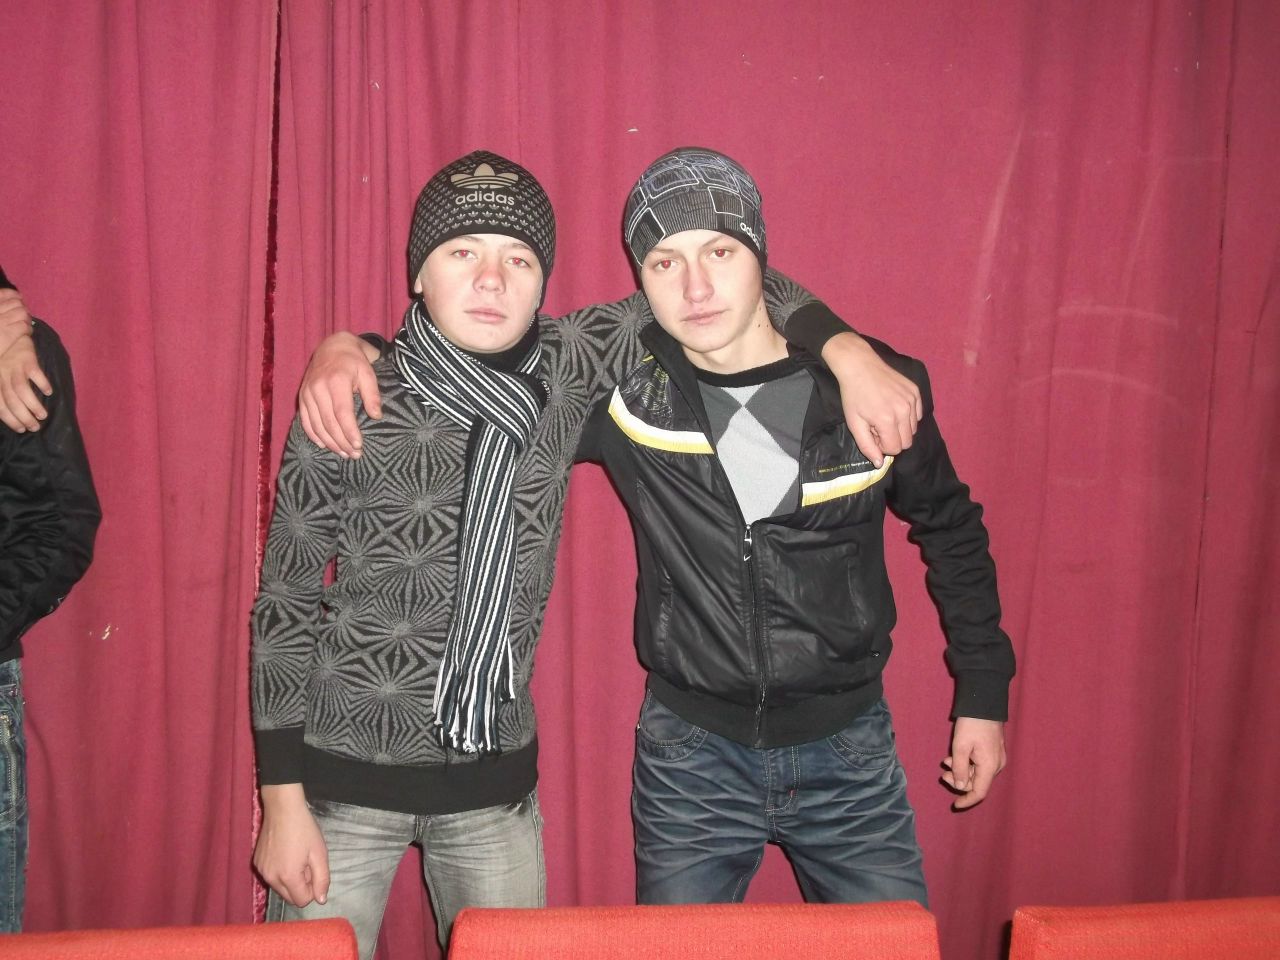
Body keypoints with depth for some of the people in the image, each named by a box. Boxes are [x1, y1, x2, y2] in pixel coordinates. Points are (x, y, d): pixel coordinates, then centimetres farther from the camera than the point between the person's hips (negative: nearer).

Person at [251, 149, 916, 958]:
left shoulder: (565, 372, -6)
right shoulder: (350, 406, -13)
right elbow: (285, 604, -7)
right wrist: (283, 803, -7)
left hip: (497, 777, 3)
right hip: (344, 774, -2)